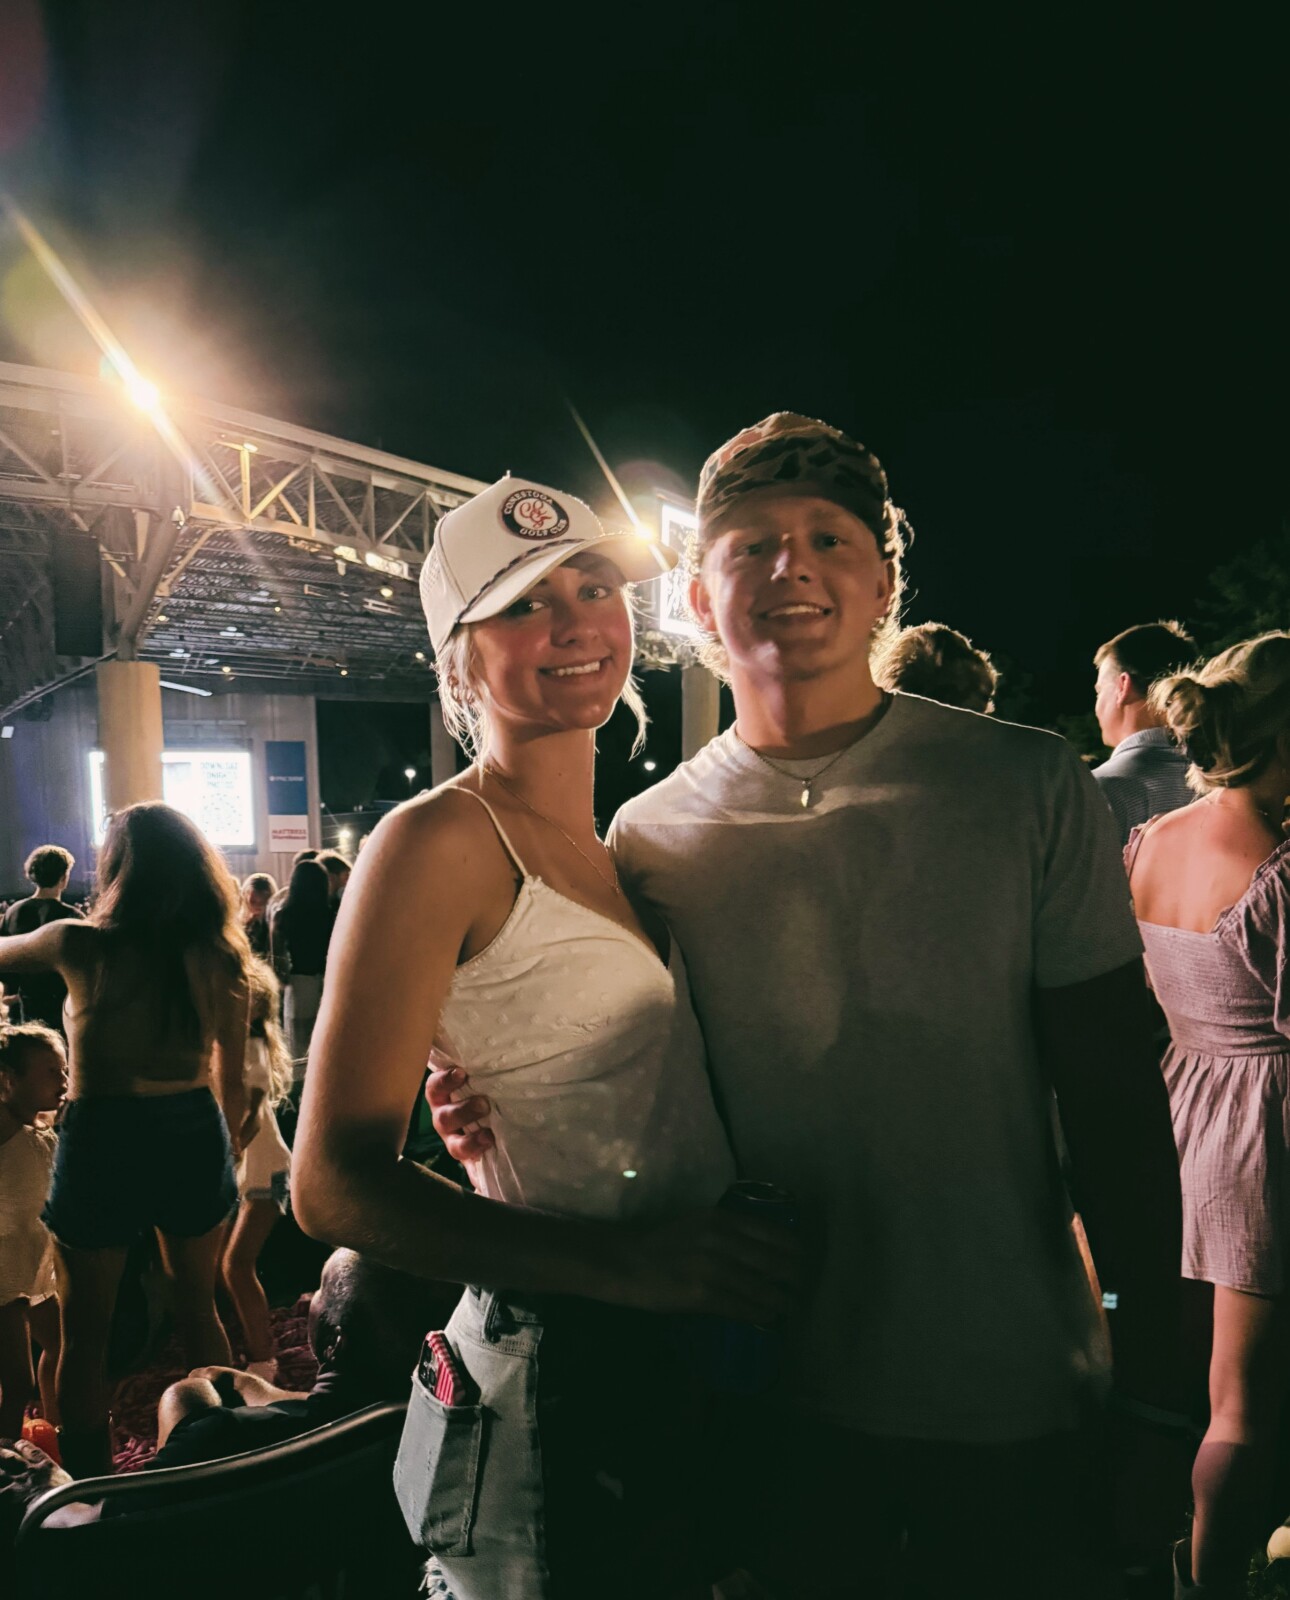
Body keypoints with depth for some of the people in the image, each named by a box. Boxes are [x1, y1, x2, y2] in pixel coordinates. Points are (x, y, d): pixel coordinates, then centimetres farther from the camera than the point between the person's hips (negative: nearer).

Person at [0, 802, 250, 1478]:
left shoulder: (80, 946, -13)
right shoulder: (221, 957, -5)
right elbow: (232, 1082, 2)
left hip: (103, 1142, -3)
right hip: (194, 1139, 3)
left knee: (85, 1333, 17)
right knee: (197, 1309, 23)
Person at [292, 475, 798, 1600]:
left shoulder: (617, 849, 9)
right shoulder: (441, 842, -16)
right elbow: (337, 1185, -21)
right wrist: (624, 1262, -29)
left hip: (692, 1359, 8)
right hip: (568, 1376, -8)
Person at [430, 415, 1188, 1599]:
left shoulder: (1026, 785, -8)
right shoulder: (649, 837, -4)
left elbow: (1113, 1101, -5)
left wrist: (1152, 1392, -5)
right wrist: (507, 1109, -11)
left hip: (1011, 1394, -1)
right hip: (773, 1403, 1)